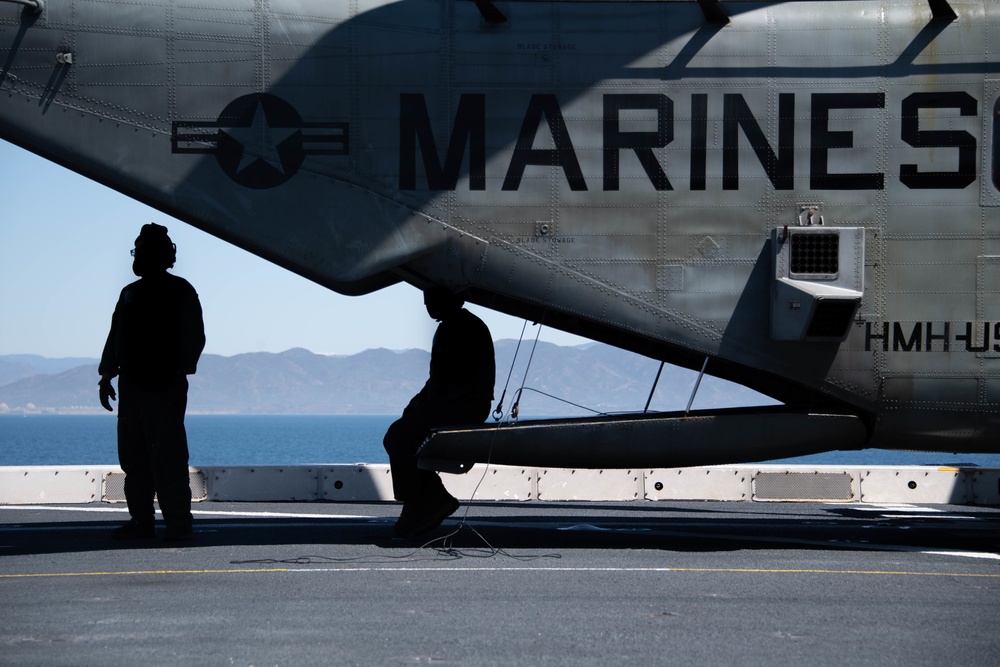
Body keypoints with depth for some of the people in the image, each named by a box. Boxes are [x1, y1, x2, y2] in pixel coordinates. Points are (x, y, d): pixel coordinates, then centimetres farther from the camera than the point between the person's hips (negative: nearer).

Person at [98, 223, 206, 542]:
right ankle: (141, 521, 10)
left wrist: (178, 373, -15)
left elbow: (194, 337, -5)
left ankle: (178, 523, -7)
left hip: (166, 387, -7)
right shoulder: (129, 293, 18)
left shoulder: (180, 292, 0)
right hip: (132, 385, 7)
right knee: (132, 456, 5)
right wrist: (106, 376, 11)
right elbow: (115, 337, 19)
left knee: (167, 456, -9)